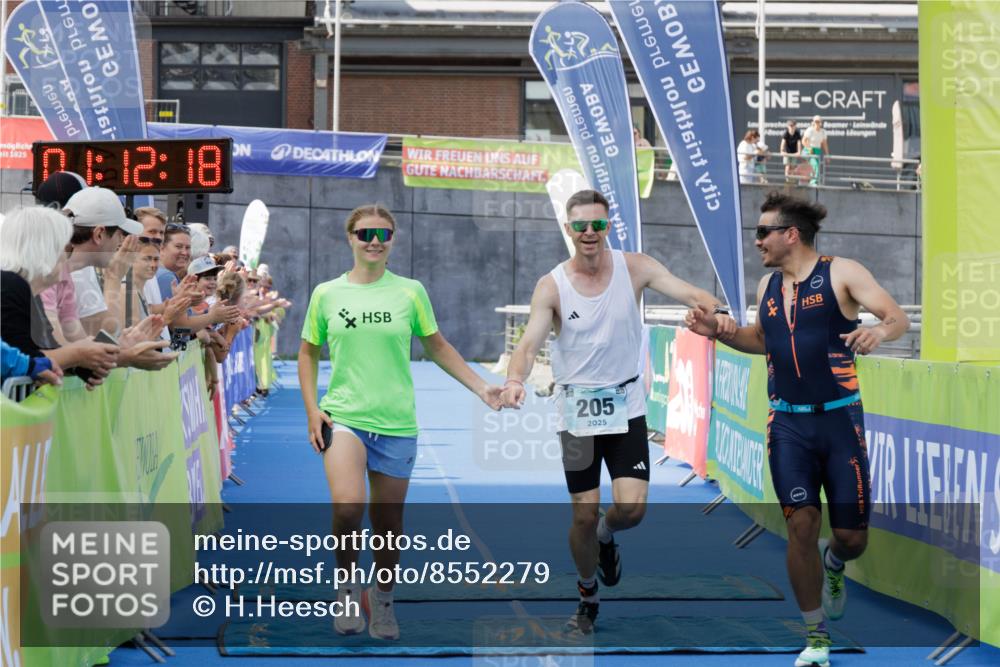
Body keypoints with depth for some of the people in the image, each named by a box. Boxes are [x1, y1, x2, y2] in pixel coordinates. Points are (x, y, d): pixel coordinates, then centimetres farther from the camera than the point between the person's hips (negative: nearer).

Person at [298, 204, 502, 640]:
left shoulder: (410, 292, 3)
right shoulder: (327, 294, 3)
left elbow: (438, 347, 12)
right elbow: (308, 353, 13)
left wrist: (481, 388, 5)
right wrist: (312, 409, 2)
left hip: (395, 423, 1)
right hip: (343, 415, -1)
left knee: (388, 522, 7)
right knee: (347, 506, -25)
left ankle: (382, 601, 31)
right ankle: (347, 582, 1)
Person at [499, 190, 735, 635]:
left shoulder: (634, 268, -6)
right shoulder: (552, 286, -7)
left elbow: (687, 292, -17)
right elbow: (530, 343, -16)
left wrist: (714, 309, -40)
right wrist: (515, 379, -38)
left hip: (626, 406, 0)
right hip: (578, 410, 0)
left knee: (632, 507, -11)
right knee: (584, 515, 3)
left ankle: (606, 537, 26)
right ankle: (587, 597, 28)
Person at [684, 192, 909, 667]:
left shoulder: (841, 273, -5)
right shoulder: (767, 286, 11)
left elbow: (898, 317, -13)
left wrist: (880, 331, -36)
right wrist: (718, 332, 11)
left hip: (839, 419, -3)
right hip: (788, 423, 3)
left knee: (852, 536, -1)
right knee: (801, 525, -7)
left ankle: (832, 563, 38)